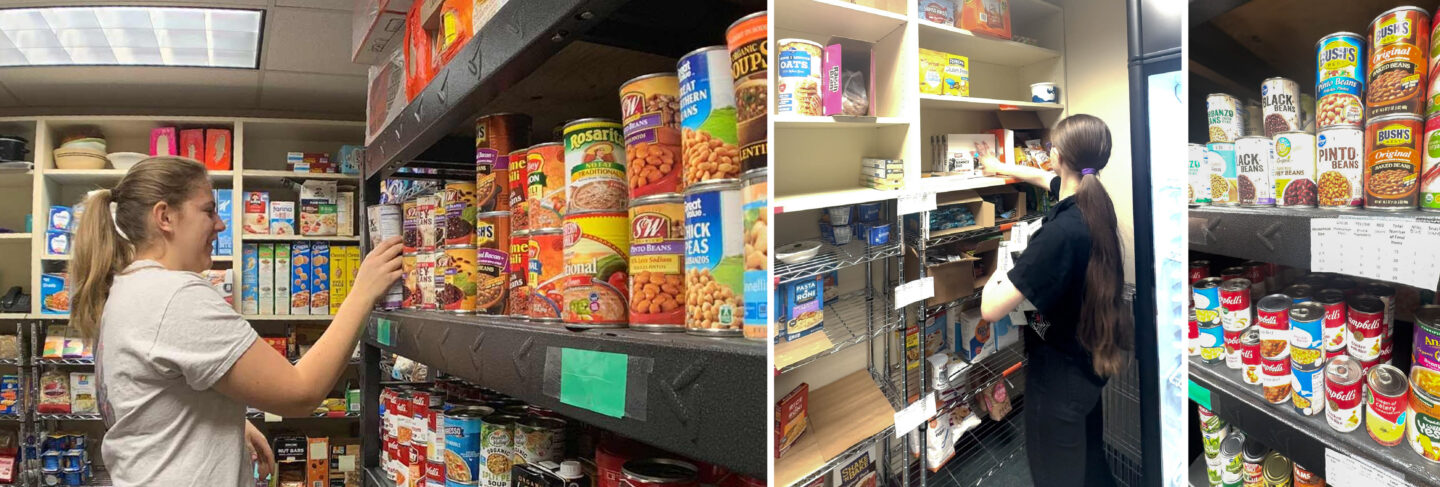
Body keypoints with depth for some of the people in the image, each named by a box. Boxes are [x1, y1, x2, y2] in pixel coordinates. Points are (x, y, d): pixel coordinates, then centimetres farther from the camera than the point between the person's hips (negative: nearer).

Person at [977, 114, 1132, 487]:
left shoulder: (1061, 232, -32)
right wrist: (999, 167, 35)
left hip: (1060, 372, -8)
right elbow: (1042, 177, 18)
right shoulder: (1094, 201, -5)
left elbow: (991, 309, -33)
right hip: (1092, 358, 8)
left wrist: (1002, 270, -13)